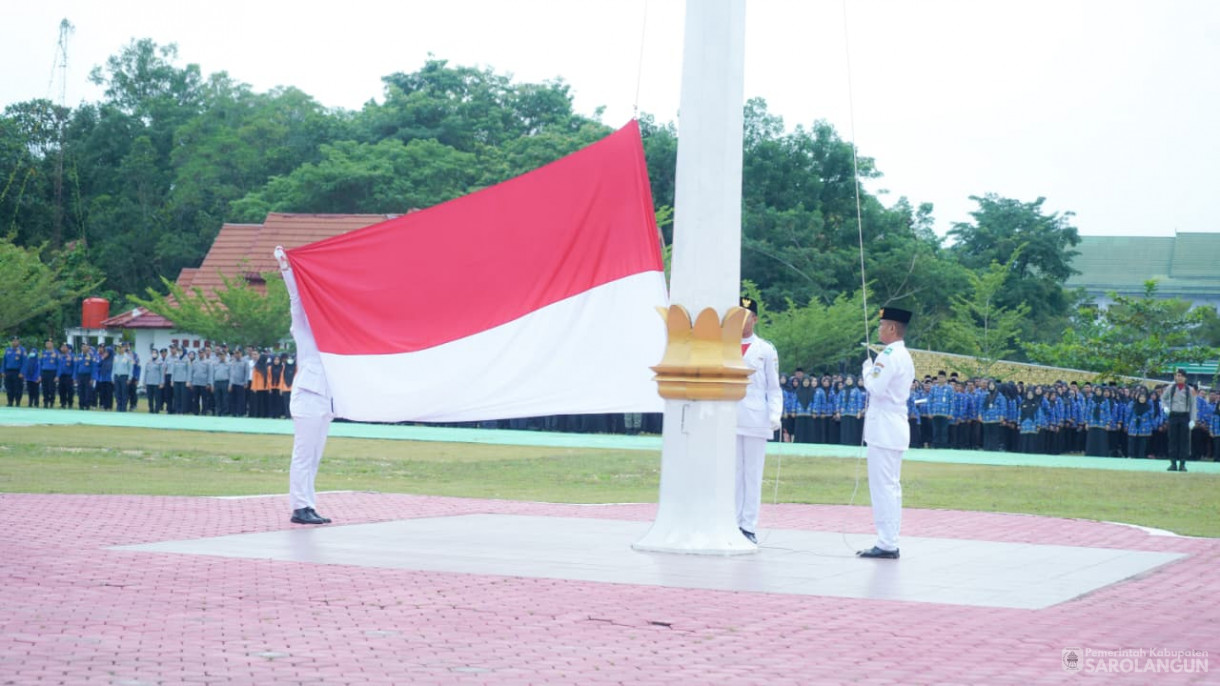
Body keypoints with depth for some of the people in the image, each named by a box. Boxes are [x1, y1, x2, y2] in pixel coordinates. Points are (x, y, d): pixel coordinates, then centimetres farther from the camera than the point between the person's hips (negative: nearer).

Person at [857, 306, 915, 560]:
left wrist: (867, 370, -6)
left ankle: (887, 545, -10)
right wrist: (870, 379, 13)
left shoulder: (888, 356, -15)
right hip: (896, 427, 10)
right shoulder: (905, 356, 17)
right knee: (891, 487, 12)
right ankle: (890, 542, 15)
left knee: (883, 486, -9)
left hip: (884, 429, -10)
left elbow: (877, 389, -21)